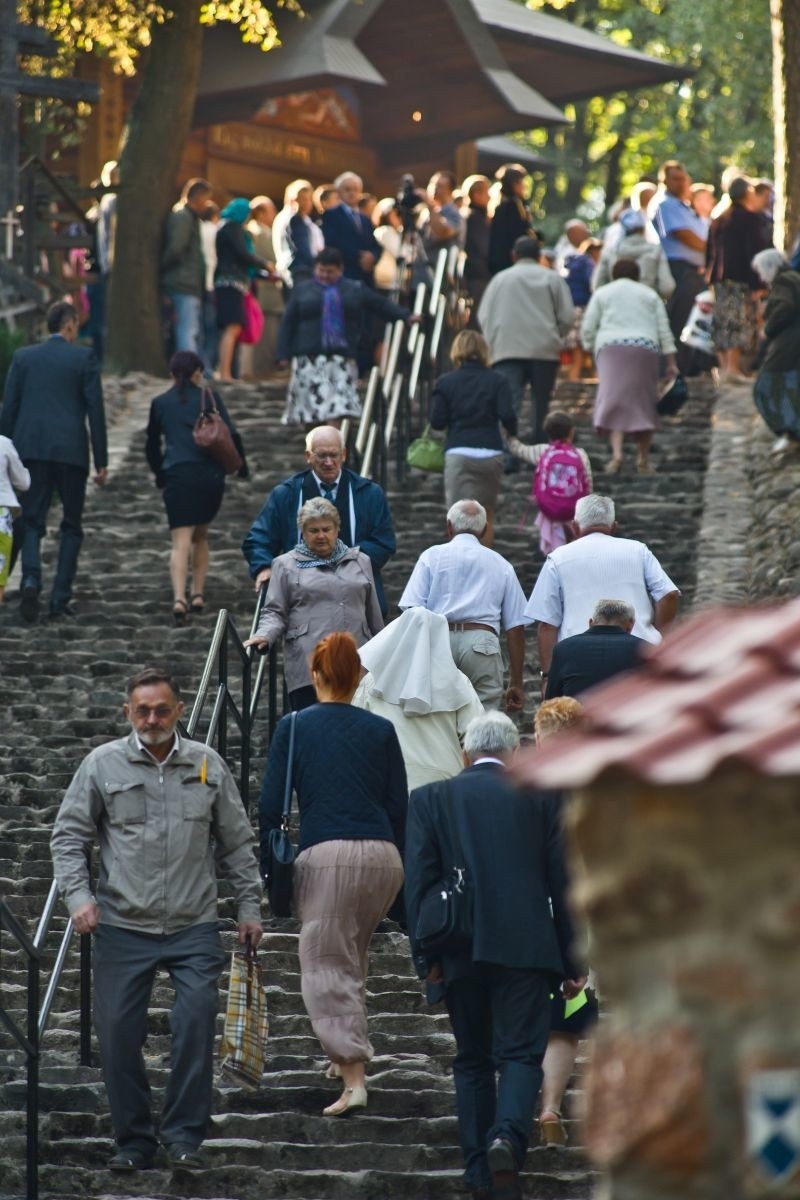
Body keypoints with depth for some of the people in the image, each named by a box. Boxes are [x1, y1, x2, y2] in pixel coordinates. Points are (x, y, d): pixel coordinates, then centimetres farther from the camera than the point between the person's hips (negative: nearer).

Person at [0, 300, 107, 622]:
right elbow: (95, 410, -3)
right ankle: (61, 598, 3)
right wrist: (101, 461, 2)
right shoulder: (83, 357, 0)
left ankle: (31, 578, -20)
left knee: (31, 523, 7)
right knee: (71, 526, 10)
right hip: (71, 451, -2)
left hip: (31, 450, 2)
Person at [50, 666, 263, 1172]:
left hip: (194, 926, 0)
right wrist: (78, 894, -7)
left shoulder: (208, 765, 7)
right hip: (123, 927, 0)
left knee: (197, 1017, -18)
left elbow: (236, 843, 15)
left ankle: (184, 1134, -9)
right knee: (119, 1033, -1)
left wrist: (249, 906, 12)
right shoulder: (102, 765, 3)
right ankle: (134, 1140, 13)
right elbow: (69, 836, 6)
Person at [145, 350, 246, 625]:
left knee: (181, 542, -7)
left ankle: (179, 599, -26)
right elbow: (230, 435, -1)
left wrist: (159, 473, 32)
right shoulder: (209, 397, 5)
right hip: (211, 475, 1)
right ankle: (198, 594, 18)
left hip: (178, 476, -1)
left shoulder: (161, 403, 8)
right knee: (201, 536, 22)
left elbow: (152, 445, 16)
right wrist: (241, 467, 11)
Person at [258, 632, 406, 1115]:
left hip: (325, 854, -3)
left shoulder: (294, 728, 3)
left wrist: (266, 871, 10)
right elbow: (400, 807, 10)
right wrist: (401, 870, 19)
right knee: (353, 957, 24)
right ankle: (348, 1053, 28)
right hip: (383, 855, 3)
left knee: (328, 968, -1)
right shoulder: (381, 731, 9)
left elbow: (271, 805, 2)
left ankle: (354, 1079, -12)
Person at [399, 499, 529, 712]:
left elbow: (413, 611, 1)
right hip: (482, 643, 0)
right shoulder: (501, 566, 19)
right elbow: (515, 627, 14)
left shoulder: (432, 556, 14)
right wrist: (516, 683, 16)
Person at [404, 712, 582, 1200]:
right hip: (526, 947, -1)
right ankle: (508, 1137, -26)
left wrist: (426, 956, 3)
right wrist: (573, 961, 10)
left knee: (472, 1060, 12)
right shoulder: (541, 799, 4)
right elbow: (562, 882, 5)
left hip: (461, 952, 1)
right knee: (521, 1053, 0)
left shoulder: (431, 799, 5)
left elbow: (419, 880, 0)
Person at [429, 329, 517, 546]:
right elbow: (507, 416, -5)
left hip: (458, 453, -2)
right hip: (491, 453, 2)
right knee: (486, 515, 19)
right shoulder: (497, 381, 6)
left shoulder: (445, 382, 5)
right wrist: (512, 434, 15)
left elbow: (437, 421, -1)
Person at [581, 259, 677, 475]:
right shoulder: (650, 295, 19)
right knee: (643, 402, 8)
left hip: (611, 347, -1)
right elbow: (664, 330, 10)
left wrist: (591, 348, 18)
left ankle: (616, 454, -25)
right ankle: (643, 460, 7)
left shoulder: (602, 294, 15)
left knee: (613, 400, -8)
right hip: (645, 349, 1)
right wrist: (670, 362, 9)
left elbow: (588, 329, 5)